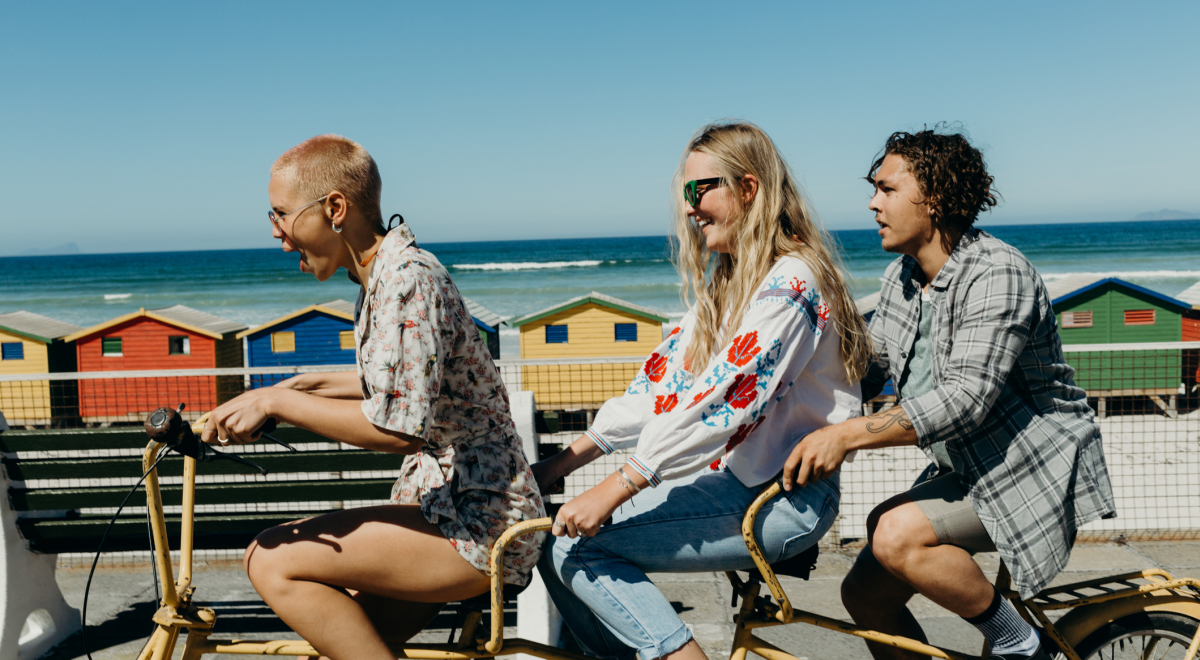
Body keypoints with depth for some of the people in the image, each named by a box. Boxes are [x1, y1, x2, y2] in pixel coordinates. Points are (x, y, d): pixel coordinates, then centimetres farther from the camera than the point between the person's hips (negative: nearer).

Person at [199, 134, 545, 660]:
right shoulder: (383, 275, 12)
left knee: (273, 562, -16)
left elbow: (400, 426, -27)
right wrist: (309, 385, 17)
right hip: (444, 501, 10)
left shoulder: (408, 277, -19)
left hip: (478, 527, -10)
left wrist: (274, 402, -19)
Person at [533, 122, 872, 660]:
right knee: (553, 538, -4)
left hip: (784, 500, -9)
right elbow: (662, 383, 10)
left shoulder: (788, 283, -15)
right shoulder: (729, 282, 15)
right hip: (736, 479, 9)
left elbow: (721, 401, -25)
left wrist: (612, 490, -27)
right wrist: (564, 462, 3)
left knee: (577, 548, -18)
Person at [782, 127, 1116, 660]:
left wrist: (847, 435, -38)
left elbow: (966, 398, -32)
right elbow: (866, 367, 13)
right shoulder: (901, 276, 5)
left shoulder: (997, 275, -22)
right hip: (965, 471, 9)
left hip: (1034, 472, -8)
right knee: (865, 594, 1)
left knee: (897, 536, -29)